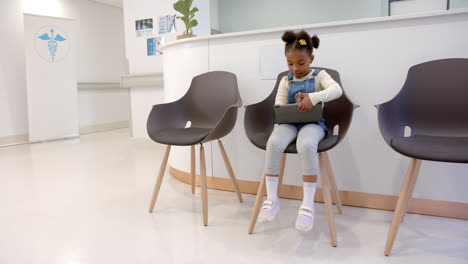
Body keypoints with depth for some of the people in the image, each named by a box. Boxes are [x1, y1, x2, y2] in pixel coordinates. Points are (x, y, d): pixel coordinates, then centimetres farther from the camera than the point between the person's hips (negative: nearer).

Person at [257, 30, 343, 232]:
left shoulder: (319, 76, 6)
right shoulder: (286, 81, 16)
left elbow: (337, 90, -14)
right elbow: (278, 107, 9)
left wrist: (313, 97, -31)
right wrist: (293, 107, -12)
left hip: (312, 123, -3)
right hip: (289, 123, 3)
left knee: (306, 144, -39)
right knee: (273, 142, -31)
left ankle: (308, 204, -29)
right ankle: (271, 199, -21)